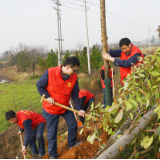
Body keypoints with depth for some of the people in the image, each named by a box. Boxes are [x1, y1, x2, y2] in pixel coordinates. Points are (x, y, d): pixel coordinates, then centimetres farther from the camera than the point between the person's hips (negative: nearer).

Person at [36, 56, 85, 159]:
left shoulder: (74, 77, -12)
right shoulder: (50, 73, -24)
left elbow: (75, 95, -5)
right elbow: (39, 86, -11)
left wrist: (79, 109, -8)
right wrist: (47, 97, -23)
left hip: (65, 107, 4)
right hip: (51, 108, -4)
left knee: (73, 124, 12)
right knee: (52, 133, 6)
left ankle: (72, 144, 40)